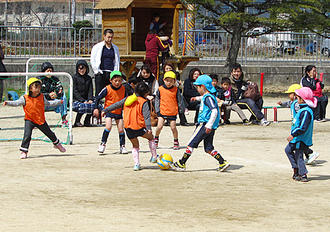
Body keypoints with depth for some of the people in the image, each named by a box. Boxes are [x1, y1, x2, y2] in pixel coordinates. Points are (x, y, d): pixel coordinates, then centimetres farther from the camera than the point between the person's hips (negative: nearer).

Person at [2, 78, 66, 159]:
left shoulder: (41, 97, -2)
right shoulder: (25, 98, -14)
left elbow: (48, 103, 15)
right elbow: (16, 103, -19)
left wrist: (58, 102, 17)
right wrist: (8, 103, -35)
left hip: (41, 120, 3)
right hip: (30, 120, -3)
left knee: (49, 133, 18)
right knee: (27, 135, -18)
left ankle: (57, 143, 43)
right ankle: (24, 151, -8)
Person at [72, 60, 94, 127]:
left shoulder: (88, 78, 15)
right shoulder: (75, 78, 0)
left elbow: (90, 90, 9)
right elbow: (75, 92, -8)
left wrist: (90, 99, -11)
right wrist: (83, 101, -18)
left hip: (86, 99, 4)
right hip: (76, 100, -4)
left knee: (94, 105, -26)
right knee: (83, 106, -35)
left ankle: (87, 121, -5)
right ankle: (77, 122, -13)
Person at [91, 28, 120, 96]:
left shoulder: (115, 48, 16)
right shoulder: (97, 47, 5)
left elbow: (117, 61, 20)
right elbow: (92, 61, 2)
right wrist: (97, 71, -6)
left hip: (111, 74, 3)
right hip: (100, 74, -3)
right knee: (99, 93, -6)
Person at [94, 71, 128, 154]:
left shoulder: (123, 89, -5)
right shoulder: (107, 89, -14)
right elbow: (98, 98, -6)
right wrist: (96, 108, -12)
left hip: (119, 111, 3)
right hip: (109, 111, -3)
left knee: (121, 129, 0)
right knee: (108, 127, -20)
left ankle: (122, 146, 12)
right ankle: (103, 144, -10)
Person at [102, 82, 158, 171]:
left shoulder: (127, 99, 10)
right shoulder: (144, 102, -6)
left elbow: (116, 105, 16)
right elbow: (146, 116, -16)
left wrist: (105, 110, 25)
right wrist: (149, 128, -23)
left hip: (128, 127, 4)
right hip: (139, 127, -4)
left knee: (135, 145, 20)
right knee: (151, 137, 22)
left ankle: (136, 164, 8)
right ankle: (154, 157, 19)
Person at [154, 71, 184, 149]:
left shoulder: (176, 90, -2)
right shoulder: (160, 89, -1)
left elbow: (179, 101, 6)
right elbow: (157, 100, 7)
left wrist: (181, 109, 8)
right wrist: (157, 110, 2)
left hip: (172, 112, 0)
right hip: (162, 111, 0)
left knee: (173, 127, 2)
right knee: (159, 126, -9)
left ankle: (176, 142, 18)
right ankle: (156, 138, 17)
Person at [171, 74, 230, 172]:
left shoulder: (208, 97, -14)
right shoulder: (207, 96, 15)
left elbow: (215, 111, -24)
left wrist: (209, 125, -28)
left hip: (205, 124, -10)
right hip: (209, 126, 10)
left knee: (192, 143, -5)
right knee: (208, 148, 12)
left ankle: (181, 164, -2)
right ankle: (222, 163, 6)